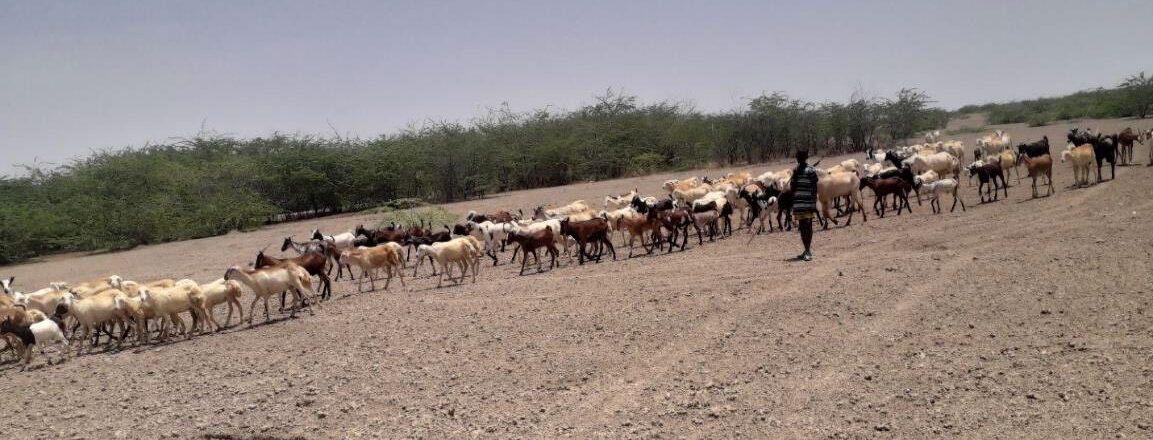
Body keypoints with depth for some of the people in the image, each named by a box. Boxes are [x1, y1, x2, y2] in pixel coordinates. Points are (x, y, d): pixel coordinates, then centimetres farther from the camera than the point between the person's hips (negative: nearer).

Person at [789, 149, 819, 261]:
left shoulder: (811, 171, -5)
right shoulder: (796, 171, 14)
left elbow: (814, 189, -7)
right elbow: (792, 187, 14)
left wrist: (814, 205, -11)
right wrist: (795, 175, 0)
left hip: (808, 204, -6)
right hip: (798, 204, 6)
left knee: (808, 227, -4)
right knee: (802, 227, 9)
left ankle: (808, 252, -2)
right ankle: (807, 251, 18)